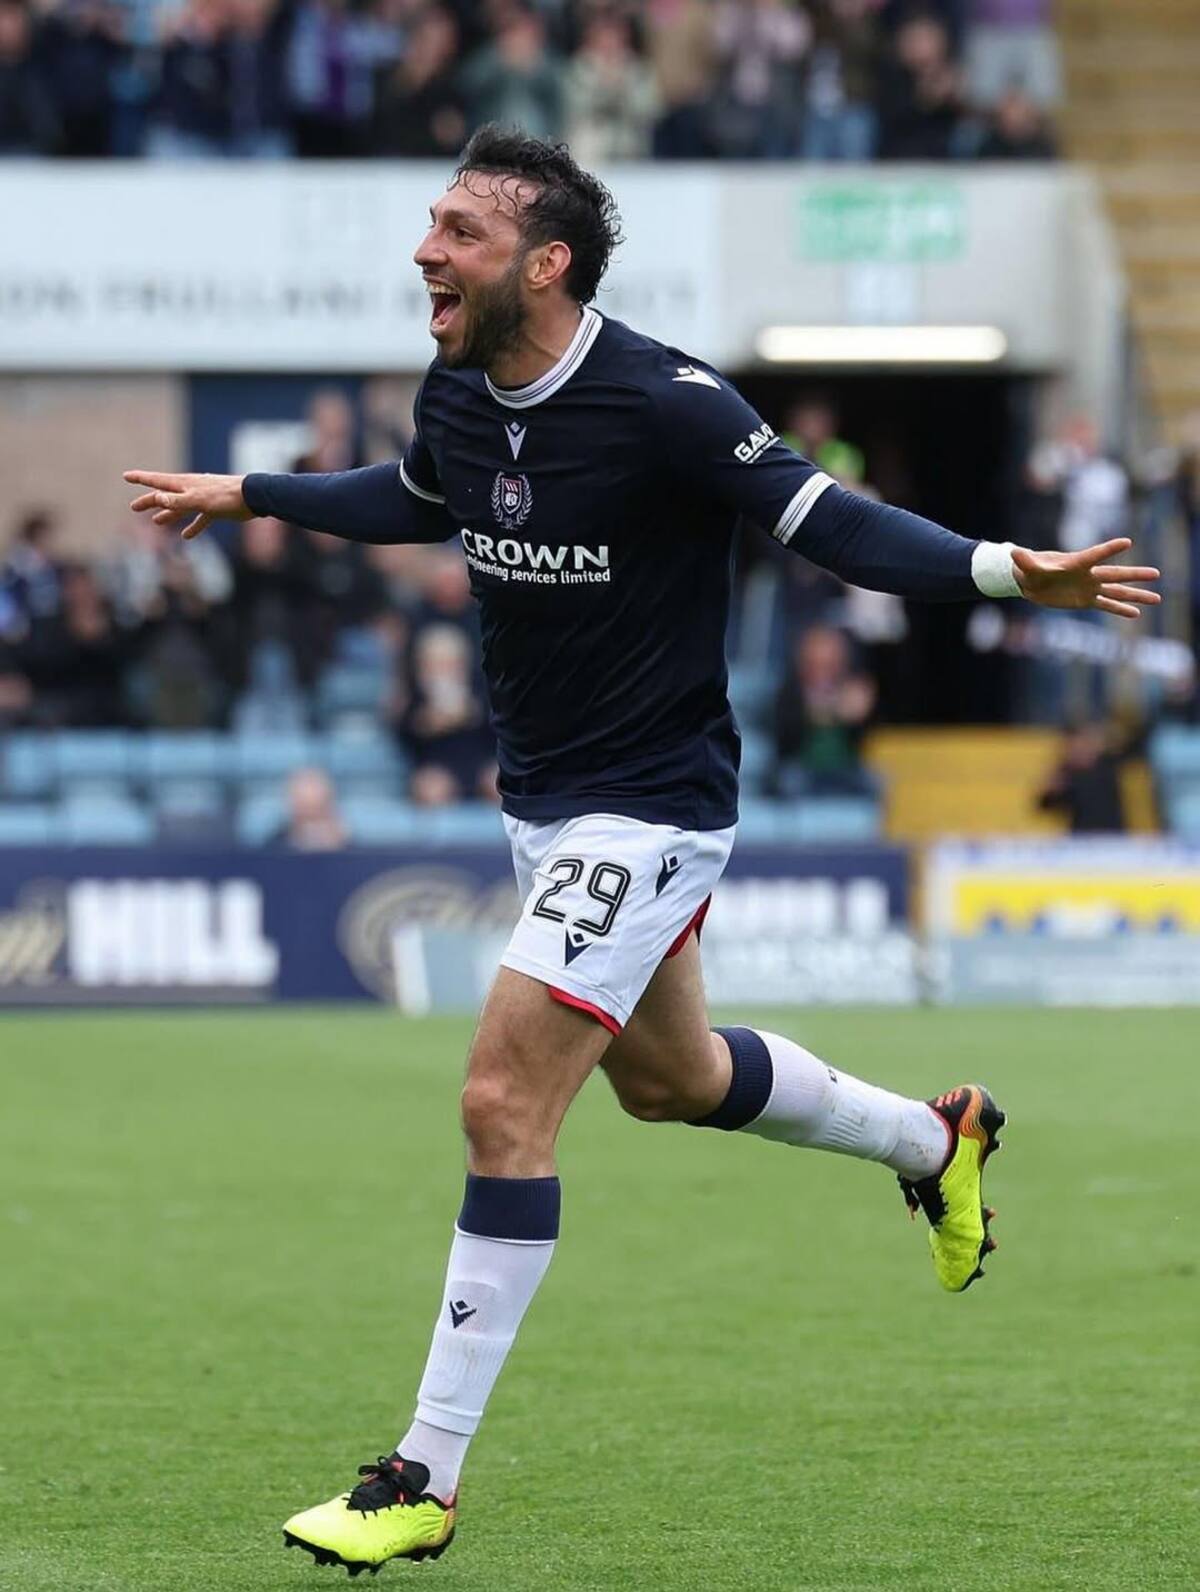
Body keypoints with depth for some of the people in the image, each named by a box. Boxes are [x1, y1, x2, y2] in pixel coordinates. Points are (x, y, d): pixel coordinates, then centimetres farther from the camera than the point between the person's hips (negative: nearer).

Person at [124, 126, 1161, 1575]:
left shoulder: (664, 405, -24)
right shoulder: (456, 399, -2)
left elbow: (826, 522, -20)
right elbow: (411, 499, 21)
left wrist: (1007, 572, -32)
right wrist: (242, 497, 28)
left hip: (648, 809, -8)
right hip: (541, 799, 8)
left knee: (505, 1102, -15)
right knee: (669, 1078, 25)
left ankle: (427, 1478, -10)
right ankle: (934, 1139, 52)